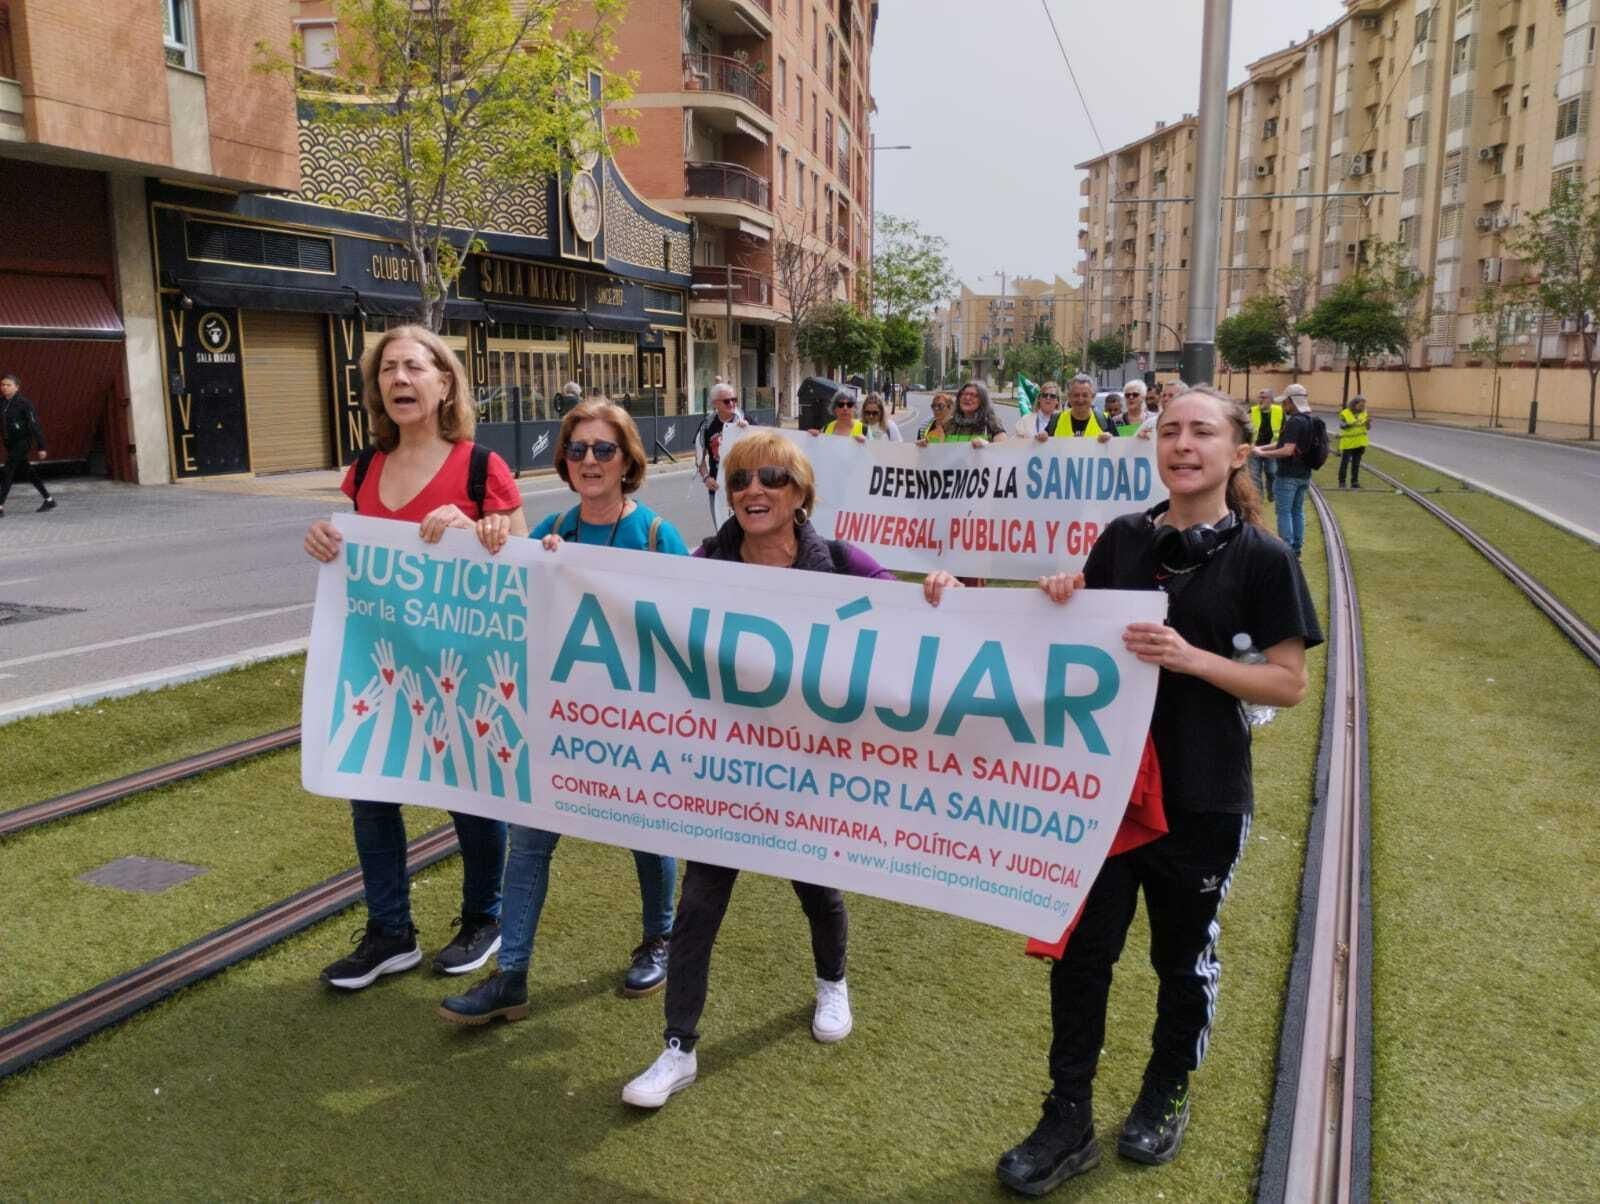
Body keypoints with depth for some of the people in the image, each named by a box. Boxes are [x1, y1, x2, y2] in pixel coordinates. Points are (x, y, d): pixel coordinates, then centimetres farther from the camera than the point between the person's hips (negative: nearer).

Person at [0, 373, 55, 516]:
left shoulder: (24, 404, -12)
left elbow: (35, 426, -12)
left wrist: (41, 447, -13)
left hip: (22, 441, -7)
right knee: (27, 472, 13)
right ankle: (49, 500, 23)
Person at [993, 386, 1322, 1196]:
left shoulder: (1260, 558, -9)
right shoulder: (1123, 539, 1)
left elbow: (1289, 683, -9)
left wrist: (1190, 658, -23)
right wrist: (1066, 604, -10)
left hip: (1203, 796, -2)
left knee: (1183, 953, 15)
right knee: (1082, 949, 6)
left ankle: (1166, 1095, 39)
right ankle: (1069, 1120, 22)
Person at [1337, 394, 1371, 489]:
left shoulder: (1364, 413, 6)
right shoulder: (1345, 413, -7)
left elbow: (1368, 428, 2)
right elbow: (1342, 425, -18)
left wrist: (1368, 421, -19)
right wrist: (1350, 424, -35)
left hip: (1359, 443, 4)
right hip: (1347, 443, -4)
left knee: (1356, 463, 7)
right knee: (1344, 463, -3)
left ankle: (1354, 482, 11)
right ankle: (1341, 482, 2)